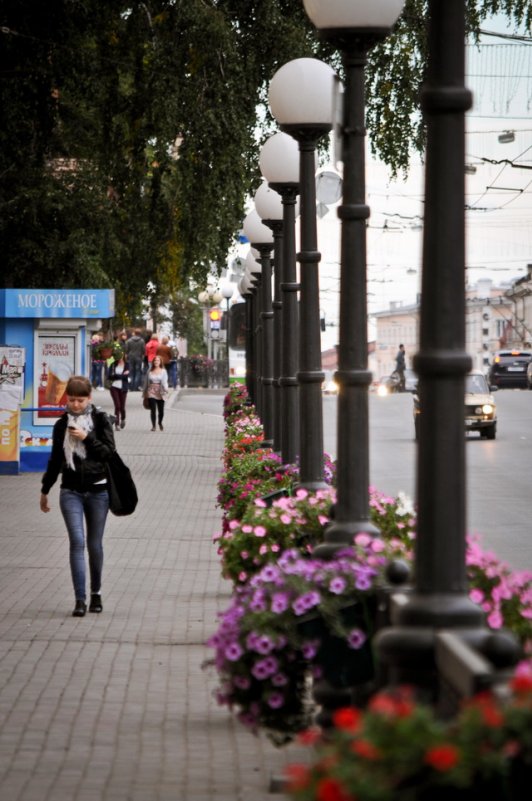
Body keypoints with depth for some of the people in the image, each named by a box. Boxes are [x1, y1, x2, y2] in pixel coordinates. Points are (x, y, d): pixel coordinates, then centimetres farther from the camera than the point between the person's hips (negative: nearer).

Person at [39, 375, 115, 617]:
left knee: (95, 544, 7)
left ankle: (96, 593, 24)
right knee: (77, 541, -13)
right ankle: (80, 599, -17)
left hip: (97, 490, -1)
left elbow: (109, 452, -5)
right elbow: (55, 459, 15)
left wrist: (87, 438, -17)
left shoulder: (100, 420, 0)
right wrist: (45, 490, 20)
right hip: (71, 491, 1)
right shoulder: (62, 424, 7)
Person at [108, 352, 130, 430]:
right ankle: (117, 423, -5)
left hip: (123, 388, 0)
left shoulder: (126, 365, 3)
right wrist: (122, 375, -9)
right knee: (117, 405, -10)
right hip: (114, 387, 0)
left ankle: (123, 419, 32)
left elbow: (127, 376, -9)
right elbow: (110, 376, -4)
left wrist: (116, 376, -11)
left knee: (122, 406, 3)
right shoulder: (113, 365, 6)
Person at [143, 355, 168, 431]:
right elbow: (146, 382, 13)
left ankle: (160, 423, 32)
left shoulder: (163, 371, 1)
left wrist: (165, 390, -25)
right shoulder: (149, 371, 6)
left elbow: (165, 382, -9)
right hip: (151, 392, 0)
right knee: (153, 410, -9)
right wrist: (145, 393, 14)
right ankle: (153, 425, 2)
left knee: (161, 411, 5)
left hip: (160, 393, 0)